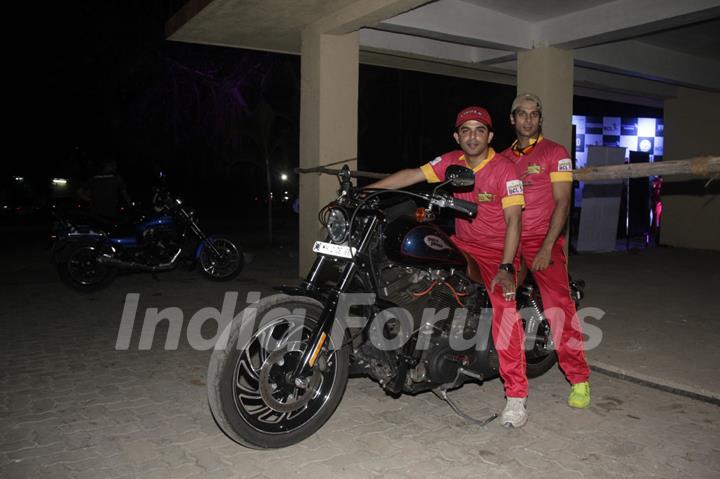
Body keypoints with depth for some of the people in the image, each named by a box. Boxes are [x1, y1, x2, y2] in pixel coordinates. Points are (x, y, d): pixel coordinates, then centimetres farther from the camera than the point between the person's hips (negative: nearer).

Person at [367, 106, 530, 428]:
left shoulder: (504, 170, -13)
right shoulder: (452, 161, 1)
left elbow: (513, 221, -18)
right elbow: (411, 176, -1)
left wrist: (505, 267, -29)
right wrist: (363, 191, -8)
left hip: (496, 251, -6)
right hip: (461, 245, 6)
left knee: (504, 306, -24)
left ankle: (516, 395, -17)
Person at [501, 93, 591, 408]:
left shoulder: (555, 153, 2)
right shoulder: (503, 158, 17)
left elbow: (562, 202, -6)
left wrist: (547, 247, -15)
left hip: (543, 240, -5)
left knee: (558, 304, -15)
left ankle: (579, 379, -6)